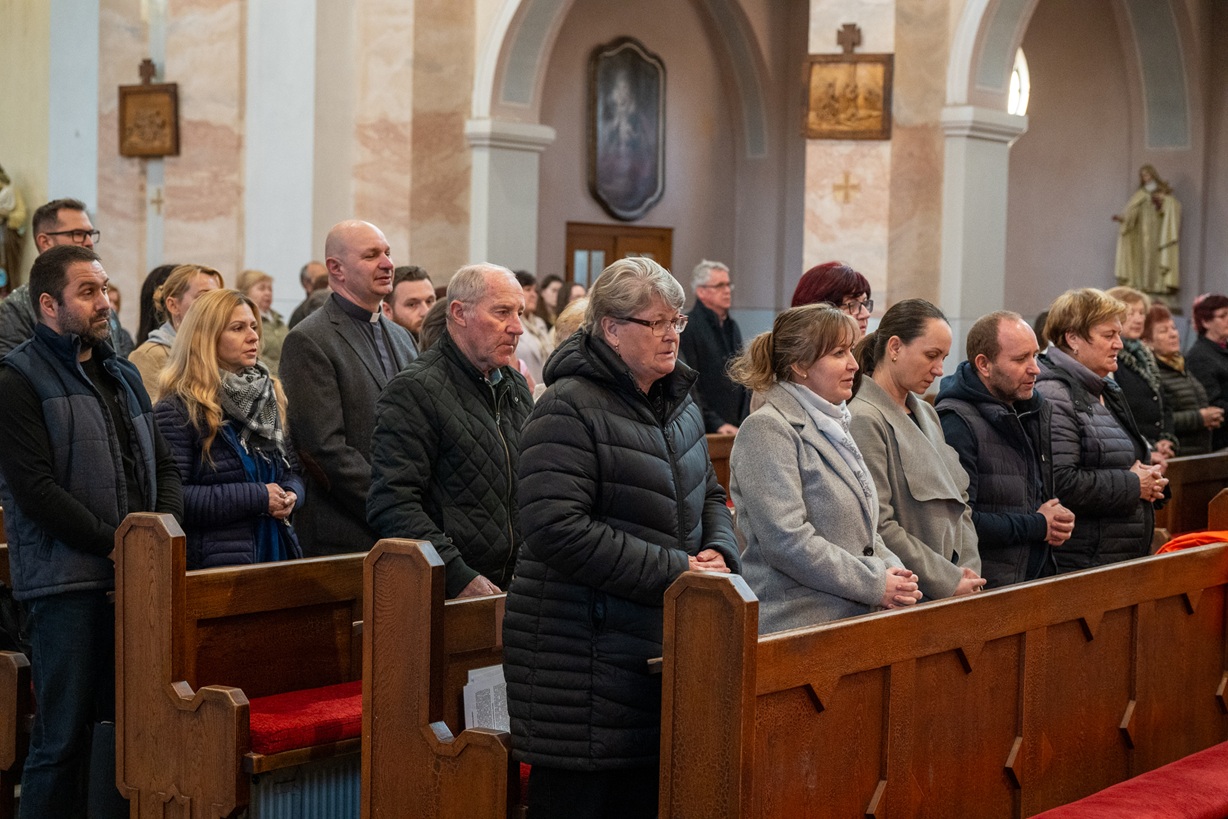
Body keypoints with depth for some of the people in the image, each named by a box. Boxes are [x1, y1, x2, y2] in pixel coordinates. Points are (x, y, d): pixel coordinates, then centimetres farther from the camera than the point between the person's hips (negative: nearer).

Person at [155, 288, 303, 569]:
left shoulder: (270, 396, 13)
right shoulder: (178, 409, -9)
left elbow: (292, 469, 20)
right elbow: (172, 498, -17)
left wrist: (290, 495, -4)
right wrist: (257, 498, -18)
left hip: (276, 551, 6)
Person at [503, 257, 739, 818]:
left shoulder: (678, 404, 14)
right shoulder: (570, 408, -14)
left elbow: (708, 495, 25)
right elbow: (558, 528, -23)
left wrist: (719, 552, 1)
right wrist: (672, 571, -21)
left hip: (660, 644, 8)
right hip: (582, 653, -8)